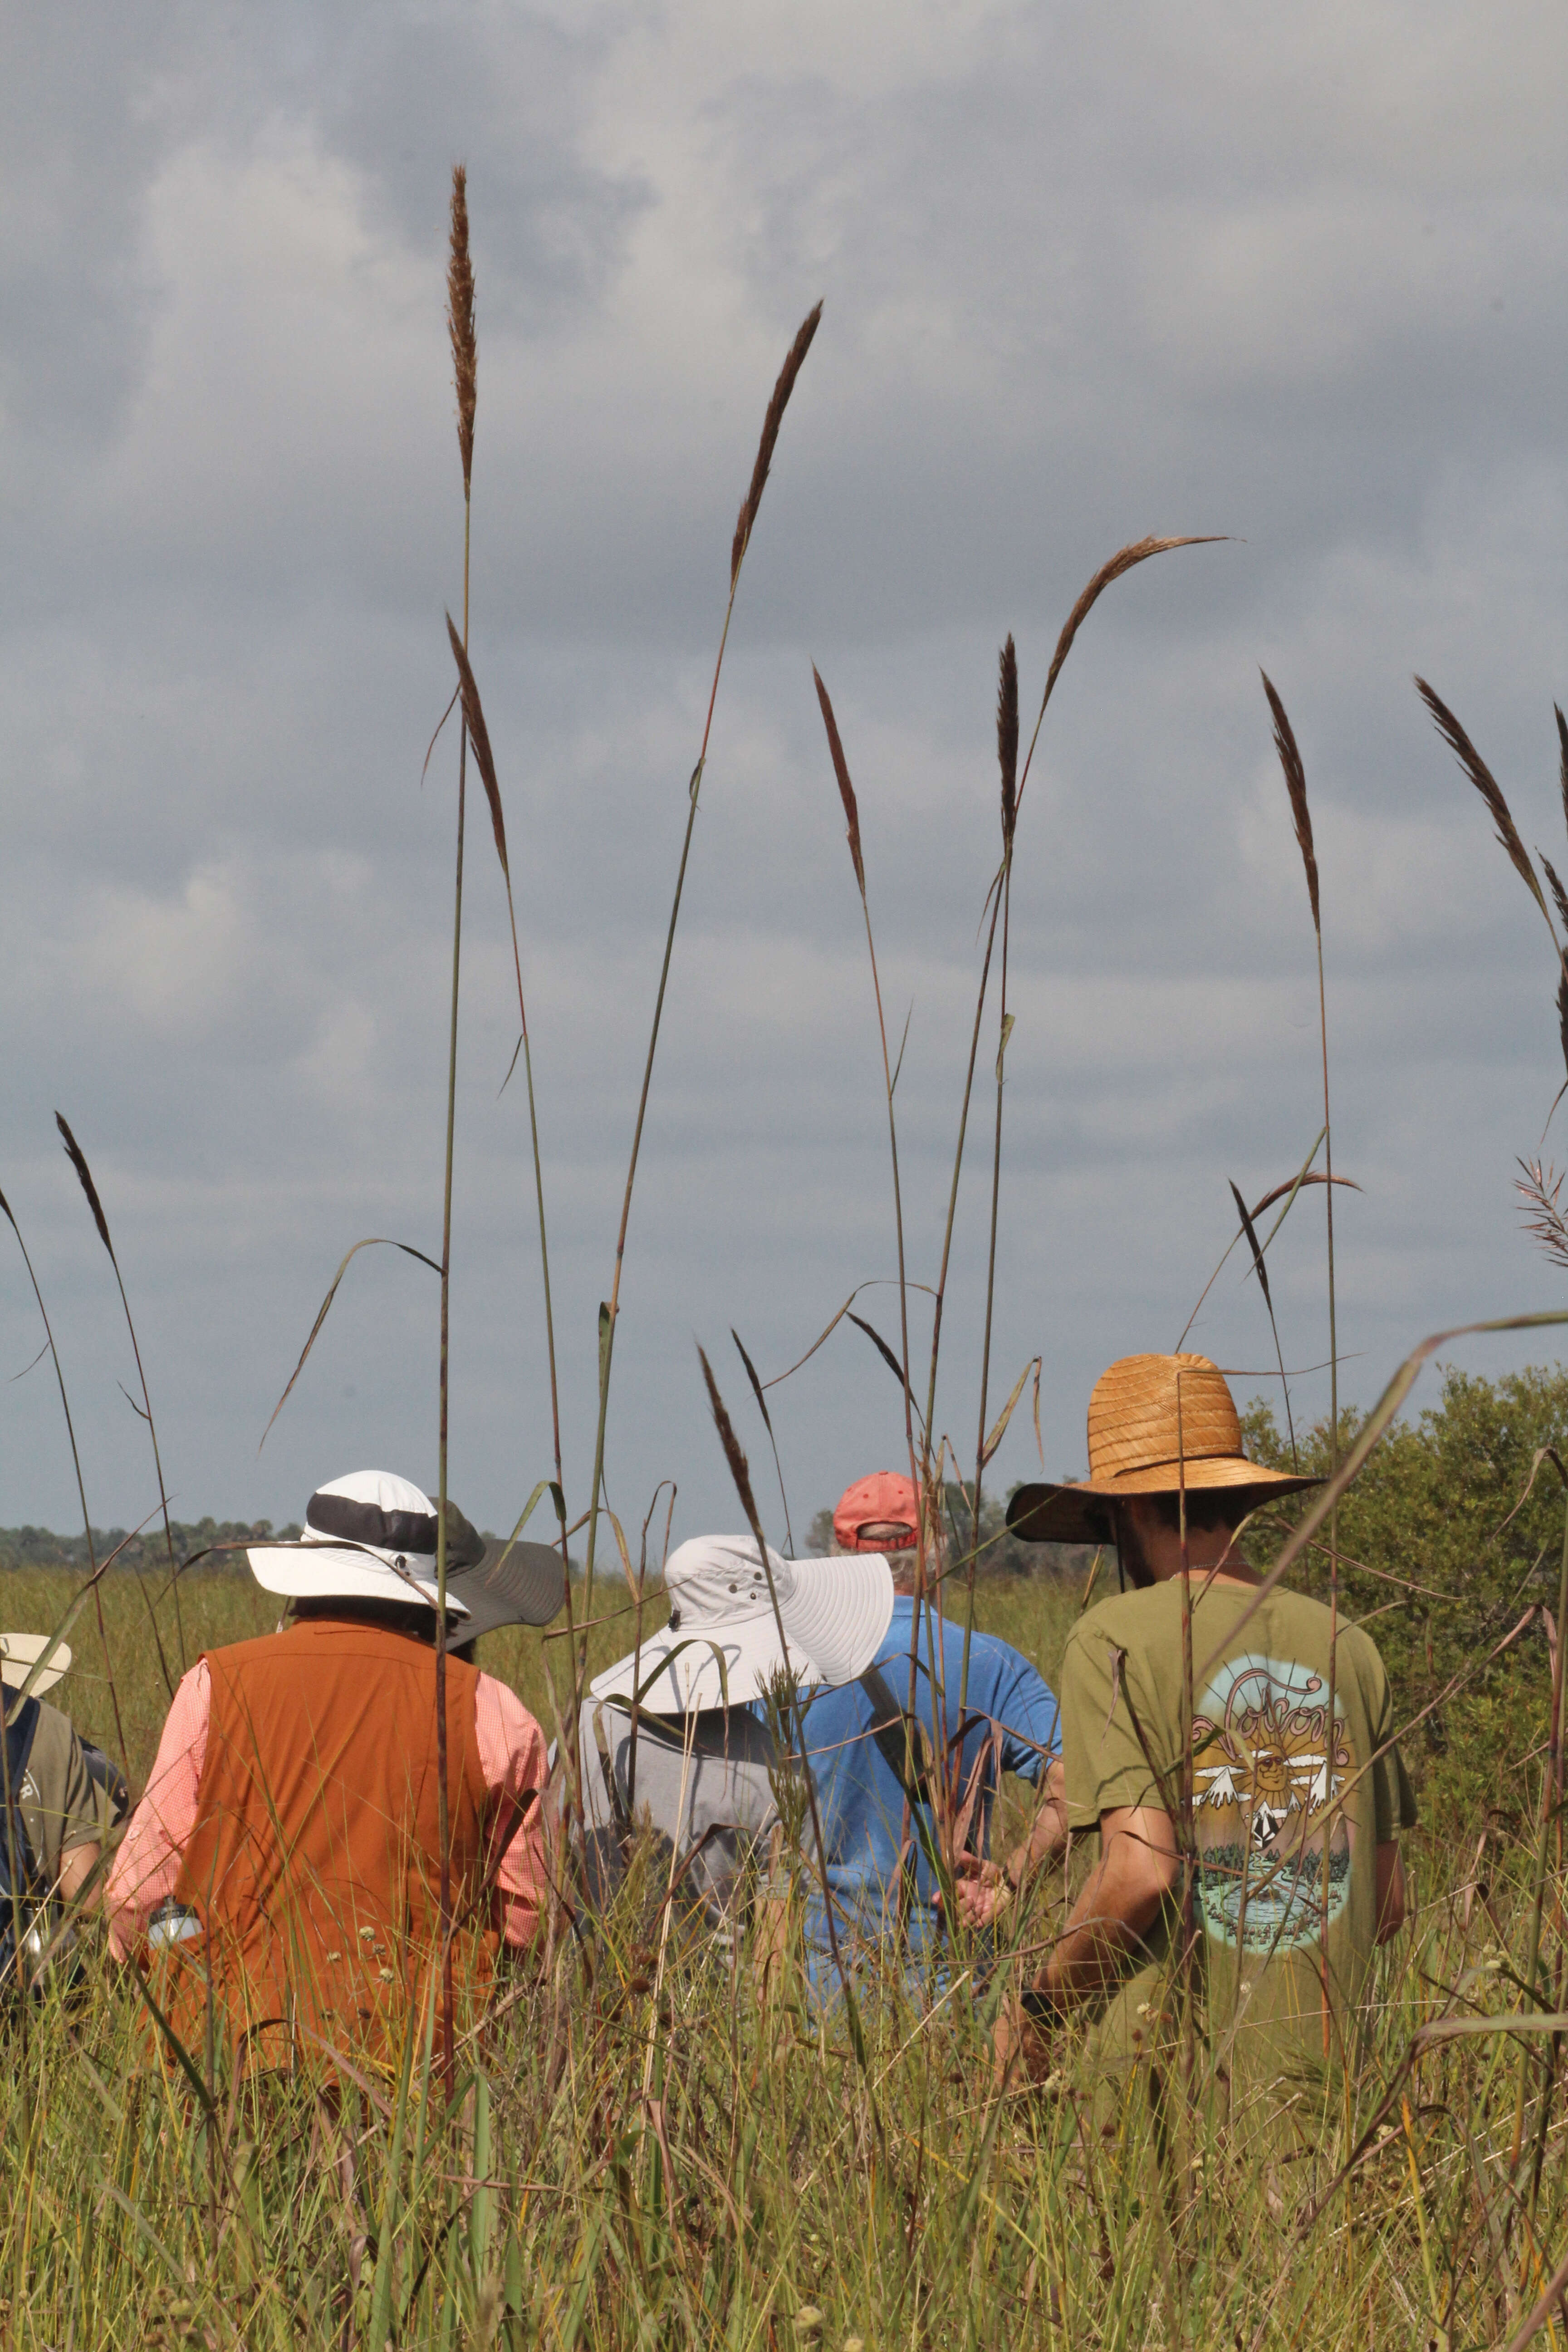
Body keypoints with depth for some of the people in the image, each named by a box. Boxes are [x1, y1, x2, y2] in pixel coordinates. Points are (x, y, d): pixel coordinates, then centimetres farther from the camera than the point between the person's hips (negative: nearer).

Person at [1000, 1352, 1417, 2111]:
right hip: (1324, 2067, 5)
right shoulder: (1346, 1647, 11)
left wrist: (1036, 2006, 1)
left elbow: (1140, 1872, -14)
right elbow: (1389, 1901, 14)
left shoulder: (1113, 1642, -4)